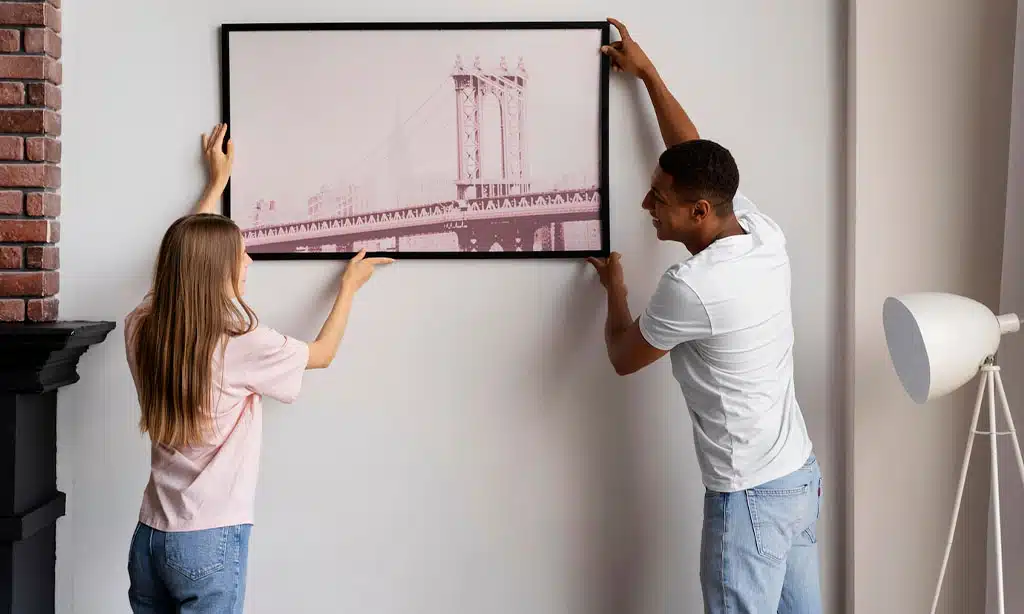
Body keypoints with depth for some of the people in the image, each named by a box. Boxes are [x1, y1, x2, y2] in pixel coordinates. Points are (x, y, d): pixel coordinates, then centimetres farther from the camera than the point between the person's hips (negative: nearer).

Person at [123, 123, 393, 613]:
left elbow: (184, 253, 17)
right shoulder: (240, 344, -18)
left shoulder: (141, 330, -2)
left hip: (148, 536, 6)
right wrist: (349, 286, 17)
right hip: (210, 542, -6)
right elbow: (322, 352, 2)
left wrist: (217, 182, 28)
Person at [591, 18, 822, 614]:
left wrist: (615, 287, 14)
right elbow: (695, 154, 14)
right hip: (801, 474, 8)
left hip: (750, 495, -8)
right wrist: (647, 72, 21)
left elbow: (624, 356, -4)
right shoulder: (766, 236, -2)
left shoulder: (691, 287, -24)